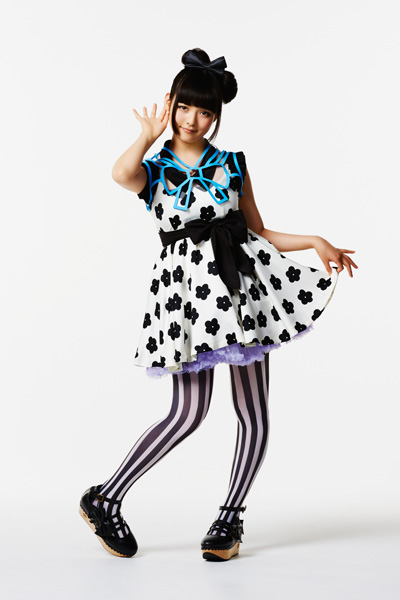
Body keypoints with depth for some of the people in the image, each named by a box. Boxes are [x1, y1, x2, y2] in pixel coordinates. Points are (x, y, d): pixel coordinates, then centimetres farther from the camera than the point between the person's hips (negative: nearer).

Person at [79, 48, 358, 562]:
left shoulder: (232, 166, 13)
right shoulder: (154, 170, 7)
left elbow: (260, 235, 16)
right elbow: (121, 174, -19)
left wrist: (315, 242, 3)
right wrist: (150, 135, -3)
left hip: (242, 282, 3)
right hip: (186, 283, -3)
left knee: (254, 416, 0)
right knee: (189, 413, -9)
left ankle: (230, 518, 15)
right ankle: (104, 500, 7)